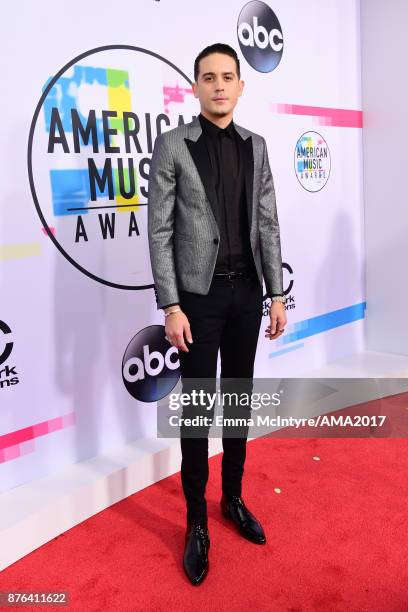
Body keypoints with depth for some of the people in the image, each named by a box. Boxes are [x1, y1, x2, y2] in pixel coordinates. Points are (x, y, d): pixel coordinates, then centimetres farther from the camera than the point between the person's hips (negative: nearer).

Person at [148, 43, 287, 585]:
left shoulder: (256, 146, 8)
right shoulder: (172, 145, -4)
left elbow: (267, 224, 8)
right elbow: (160, 230, -8)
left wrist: (277, 293, 5)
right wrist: (170, 306, -13)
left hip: (247, 292, 4)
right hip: (200, 294, -4)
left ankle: (234, 499, 31)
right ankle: (197, 523, 18)